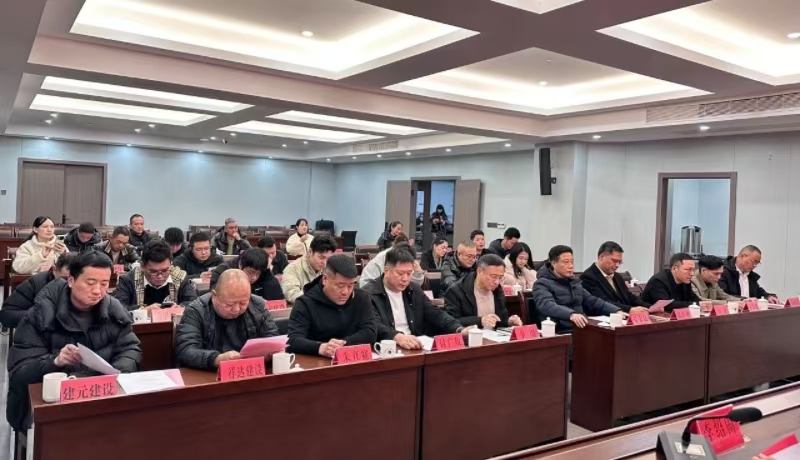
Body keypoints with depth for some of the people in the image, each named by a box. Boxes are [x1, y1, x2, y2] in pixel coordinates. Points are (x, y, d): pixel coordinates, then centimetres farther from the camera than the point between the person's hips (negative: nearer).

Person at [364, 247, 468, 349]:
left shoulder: (415, 290, 12)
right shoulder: (369, 293, -8)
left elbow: (436, 314, 10)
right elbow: (375, 326, -22)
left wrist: (460, 329, -8)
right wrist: (397, 337, -41)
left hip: (414, 347, 5)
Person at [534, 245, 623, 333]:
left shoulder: (574, 282, 21)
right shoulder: (542, 284, -4)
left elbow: (593, 301, 22)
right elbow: (547, 306, -23)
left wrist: (617, 311, 5)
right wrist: (571, 314, -41)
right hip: (561, 332, -7)